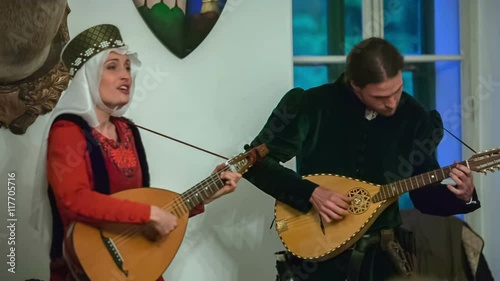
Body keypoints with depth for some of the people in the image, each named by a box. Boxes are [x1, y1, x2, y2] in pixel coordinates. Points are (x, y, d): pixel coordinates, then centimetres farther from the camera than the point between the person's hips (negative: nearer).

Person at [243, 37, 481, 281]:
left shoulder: (415, 118, -1)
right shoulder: (310, 105, -11)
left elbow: (425, 195, 8)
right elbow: (254, 161, -8)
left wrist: (463, 197, -13)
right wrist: (311, 193, -19)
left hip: (381, 252, 3)